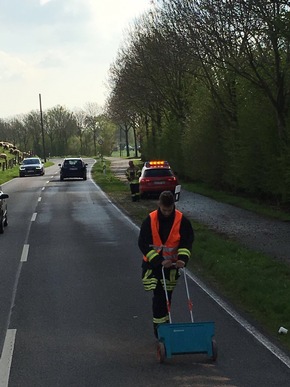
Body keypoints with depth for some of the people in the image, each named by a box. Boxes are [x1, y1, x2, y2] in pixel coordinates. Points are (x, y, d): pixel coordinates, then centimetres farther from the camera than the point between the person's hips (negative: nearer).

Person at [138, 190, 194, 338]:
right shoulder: (150, 220, -14)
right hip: (153, 264, -2)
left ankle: (164, 323, 30)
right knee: (159, 296, -7)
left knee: (167, 296, 12)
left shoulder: (182, 220, -11)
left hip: (172, 265, 2)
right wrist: (159, 261, -21)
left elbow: (187, 241, -7)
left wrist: (182, 258, -27)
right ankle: (159, 326, 3)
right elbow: (143, 244, -13)